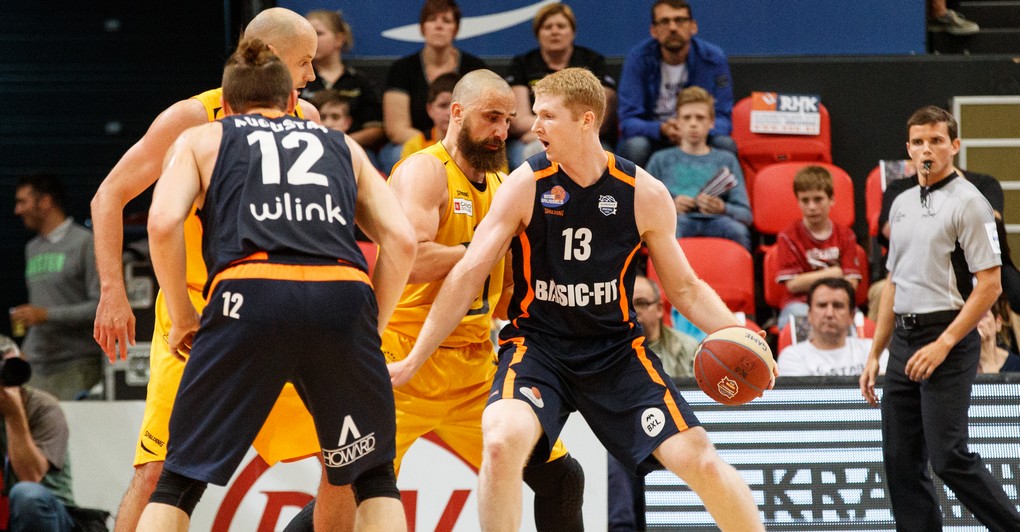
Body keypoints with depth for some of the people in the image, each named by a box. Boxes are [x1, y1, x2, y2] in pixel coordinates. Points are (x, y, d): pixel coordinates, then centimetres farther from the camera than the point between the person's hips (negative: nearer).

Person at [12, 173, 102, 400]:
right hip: (38, 370, 6)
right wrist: (26, 353, 17)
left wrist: (47, 315, -14)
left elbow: (102, 306, -9)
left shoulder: (85, 243, -2)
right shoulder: (32, 249, 21)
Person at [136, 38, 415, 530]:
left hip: (251, 291, -2)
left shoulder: (200, 139, 25)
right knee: (374, 480, 19)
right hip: (344, 294, 2)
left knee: (179, 483, 8)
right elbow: (401, 240, 19)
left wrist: (182, 319, 16)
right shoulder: (344, 146, 32)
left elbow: (164, 223, 6)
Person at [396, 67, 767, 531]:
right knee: (502, 442, -31)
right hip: (536, 345, -1)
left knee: (701, 461, -8)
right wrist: (414, 359, -10)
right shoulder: (526, 185, -9)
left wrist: (736, 334, -13)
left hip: (617, 349, 1)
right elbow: (469, 275, -7)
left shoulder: (645, 194, -6)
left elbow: (684, 288, 5)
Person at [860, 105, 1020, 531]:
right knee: (901, 460, 4)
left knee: (948, 457, -13)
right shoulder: (902, 205, 16)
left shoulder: (968, 203, -8)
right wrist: (875, 354, 18)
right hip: (904, 342, 8)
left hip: (949, 340, -8)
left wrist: (943, 344, -18)